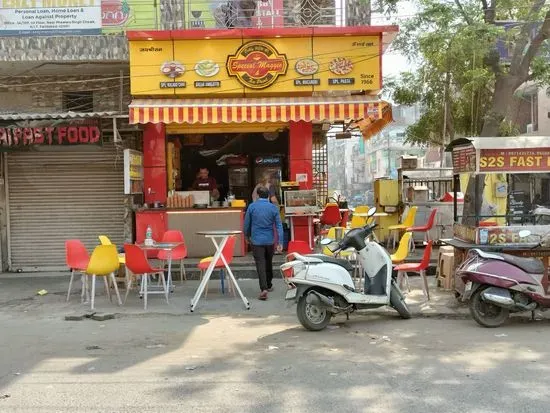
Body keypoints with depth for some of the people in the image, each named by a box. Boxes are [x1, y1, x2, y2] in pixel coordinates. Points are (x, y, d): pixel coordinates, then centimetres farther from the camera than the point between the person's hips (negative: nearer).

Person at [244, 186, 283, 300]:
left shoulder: (252, 207, -4)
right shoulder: (274, 208, -2)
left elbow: (246, 224, 3)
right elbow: (279, 225, -5)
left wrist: (247, 236, 20)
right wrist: (280, 242, -4)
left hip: (257, 240, -2)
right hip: (270, 240, 2)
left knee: (260, 264, -6)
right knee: (269, 263, 19)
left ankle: (263, 289, -19)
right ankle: (269, 285, 33)